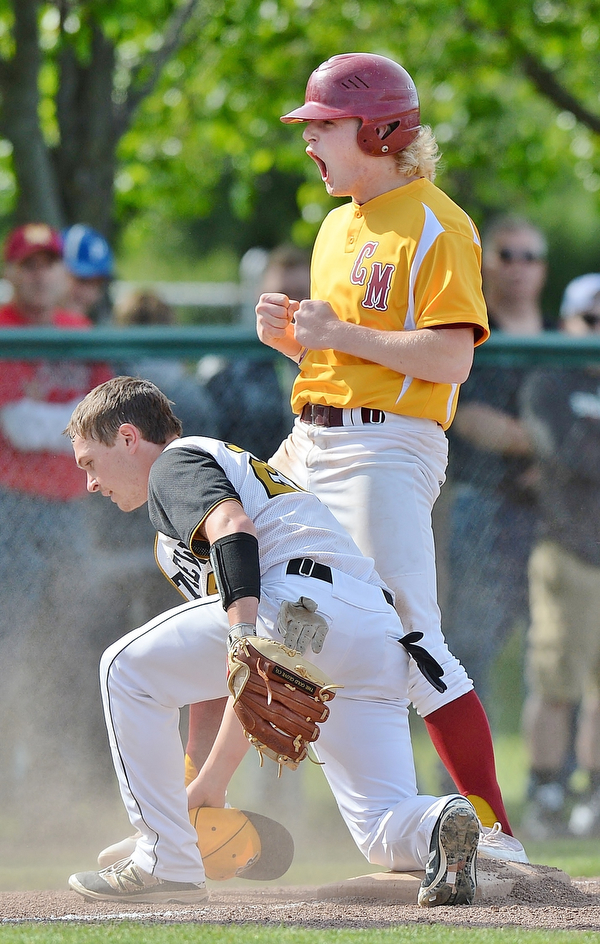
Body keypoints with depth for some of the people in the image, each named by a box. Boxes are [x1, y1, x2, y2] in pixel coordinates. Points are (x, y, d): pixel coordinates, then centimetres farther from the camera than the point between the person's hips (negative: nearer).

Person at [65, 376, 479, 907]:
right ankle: (438, 824, -27)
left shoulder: (176, 462, 15)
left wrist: (244, 635, -26)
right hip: (383, 633, 9)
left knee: (128, 669, 8)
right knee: (382, 832, 8)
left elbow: (232, 526, -10)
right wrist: (209, 787, 41)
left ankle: (167, 864, 3)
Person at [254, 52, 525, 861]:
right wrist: (288, 333, 4)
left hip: (388, 448, -9)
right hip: (311, 444, 9)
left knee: (409, 642, -18)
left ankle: (496, 833, -17)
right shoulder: (340, 227, 18)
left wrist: (339, 332, -17)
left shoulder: (437, 226, -9)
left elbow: (451, 358, -18)